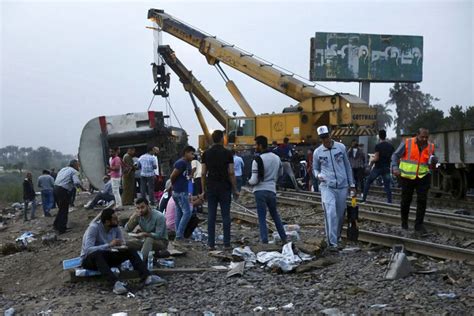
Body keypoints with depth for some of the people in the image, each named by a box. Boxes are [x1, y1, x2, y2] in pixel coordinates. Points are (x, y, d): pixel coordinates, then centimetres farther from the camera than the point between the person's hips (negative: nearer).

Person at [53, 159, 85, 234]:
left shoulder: (63, 169, 24)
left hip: (56, 188, 8)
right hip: (63, 191, -8)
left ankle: (56, 224, 28)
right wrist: (82, 188, -3)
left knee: (61, 209, 22)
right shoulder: (73, 171, -2)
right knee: (64, 211, 2)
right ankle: (62, 229, 7)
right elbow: (77, 182, -19)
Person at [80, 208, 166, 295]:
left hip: (106, 258, 6)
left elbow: (123, 245, -1)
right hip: (89, 259, -6)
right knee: (97, 254, -41)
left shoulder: (115, 228, -5)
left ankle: (147, 277, -31)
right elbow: (88, 249, -34)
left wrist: (122, 246, -26)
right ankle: (116, 283, -54)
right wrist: (109, 245, -41)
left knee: (130, 251, -14)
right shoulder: (94, 228, -23)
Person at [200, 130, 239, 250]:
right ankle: (226, 244, 4)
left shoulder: (206, 154, 4)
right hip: (224, 188, -2)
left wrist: (203, 190, 9)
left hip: (211, 188, 2)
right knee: (225, 216, 2)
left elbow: (203, 173, 3)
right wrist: (235, 189, 0)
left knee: (211, 216, 5)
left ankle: (211, 244, 6)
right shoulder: (227, 153, -4)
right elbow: (231, 173, -8)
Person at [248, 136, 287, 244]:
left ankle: (265, 241, -2)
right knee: (275, 215, 21)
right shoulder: (276, 158, 5)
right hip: (272, 190, 5)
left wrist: (249, 182, 4)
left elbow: (254, 180, -16)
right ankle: (284, 238, 25)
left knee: (262, 218, 0)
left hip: (260, 191, -5)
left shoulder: (258, 160, -15)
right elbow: (280, 173, 19)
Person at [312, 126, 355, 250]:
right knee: (330, 214, -17)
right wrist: (317, 175, -10)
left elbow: (347, 166, 9)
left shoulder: (341, 147, 2)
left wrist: (352, 185, 10)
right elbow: (315, 168, 14)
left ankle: (337, 237, 32)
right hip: (327, 186, -2)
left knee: (340, 215, 11)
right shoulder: (317, 152, 2)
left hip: (342, 186, 2)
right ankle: (332, 242, -16)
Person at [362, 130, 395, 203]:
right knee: (387, 185, 6)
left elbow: (376, 158, -16)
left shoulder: (378, 146, -12)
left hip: (378, 167, -4)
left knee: (368, 182, 10)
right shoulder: (391, 146, 4)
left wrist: (371, 162, 2)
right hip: (386, 168, 4)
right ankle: (389, 201, 0)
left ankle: (364, 198, 9)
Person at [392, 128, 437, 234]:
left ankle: (419, 225, 3)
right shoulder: (407, 143, -7)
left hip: (423, 177, 2)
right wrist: (395, 168, -17)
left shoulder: (430, 147, 3)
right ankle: (404, 221, 30)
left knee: (422, 200, -6)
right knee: (406, 200, 8)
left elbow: (432, 163, 15)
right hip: (407, 177, -2)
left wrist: (433, 162, -9)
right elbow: (395, 155, -3)